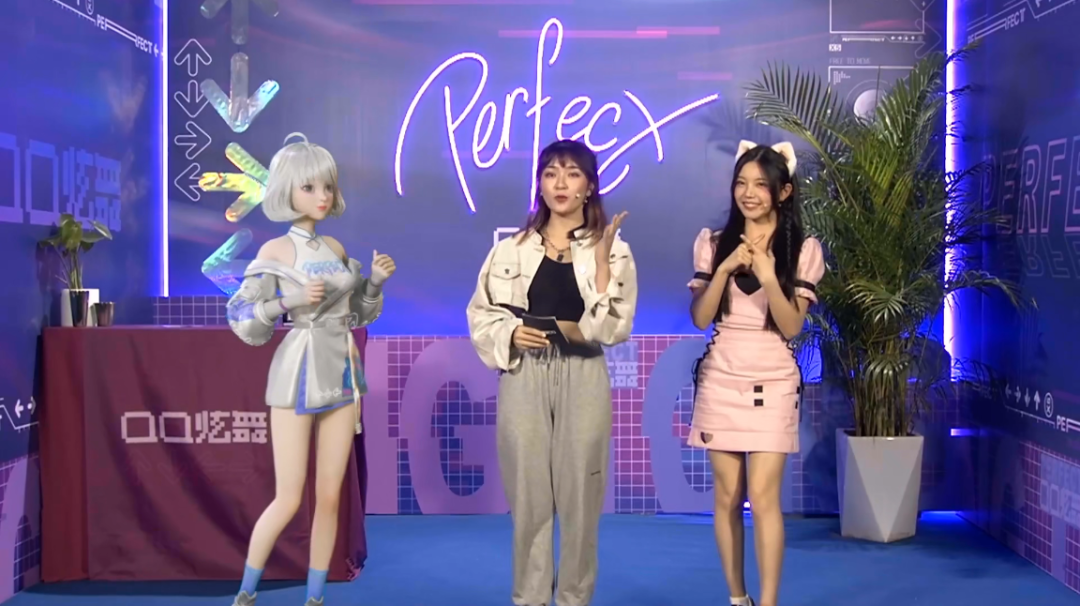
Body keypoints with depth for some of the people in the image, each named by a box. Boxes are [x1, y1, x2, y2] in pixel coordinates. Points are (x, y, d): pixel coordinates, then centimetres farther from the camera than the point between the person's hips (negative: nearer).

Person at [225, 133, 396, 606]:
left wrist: (377, 280, 0)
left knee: (330, 497, 7)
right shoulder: (274, 252, -7)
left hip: (343, 377, 5)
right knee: (288, 499, -3)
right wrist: (288, 300, -23)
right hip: (298, 379, -5)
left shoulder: (336, 248, 8)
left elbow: (359, 314, 17)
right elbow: (243, 321, -10)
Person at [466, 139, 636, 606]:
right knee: (528, 496, 4)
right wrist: (510, 334, -9)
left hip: (583, 379, -1)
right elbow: (480, 314, 10)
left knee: (579, 496, 3)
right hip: (524, 379, 1)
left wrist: (601, 262, -16)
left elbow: (616, 327, -7)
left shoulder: (613, 250, 4)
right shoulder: (512, 248, 7)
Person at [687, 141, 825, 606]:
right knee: (728, 497, 5)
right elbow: (700, 318, -3)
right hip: (721, 381, 2)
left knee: (763, 497, -9)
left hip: (772, 384, -2)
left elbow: (792, 326, -8)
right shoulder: (714, 244, 5)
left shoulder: (802, 250, -1)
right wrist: (725, 268, -16)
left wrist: (768, 276, -22)